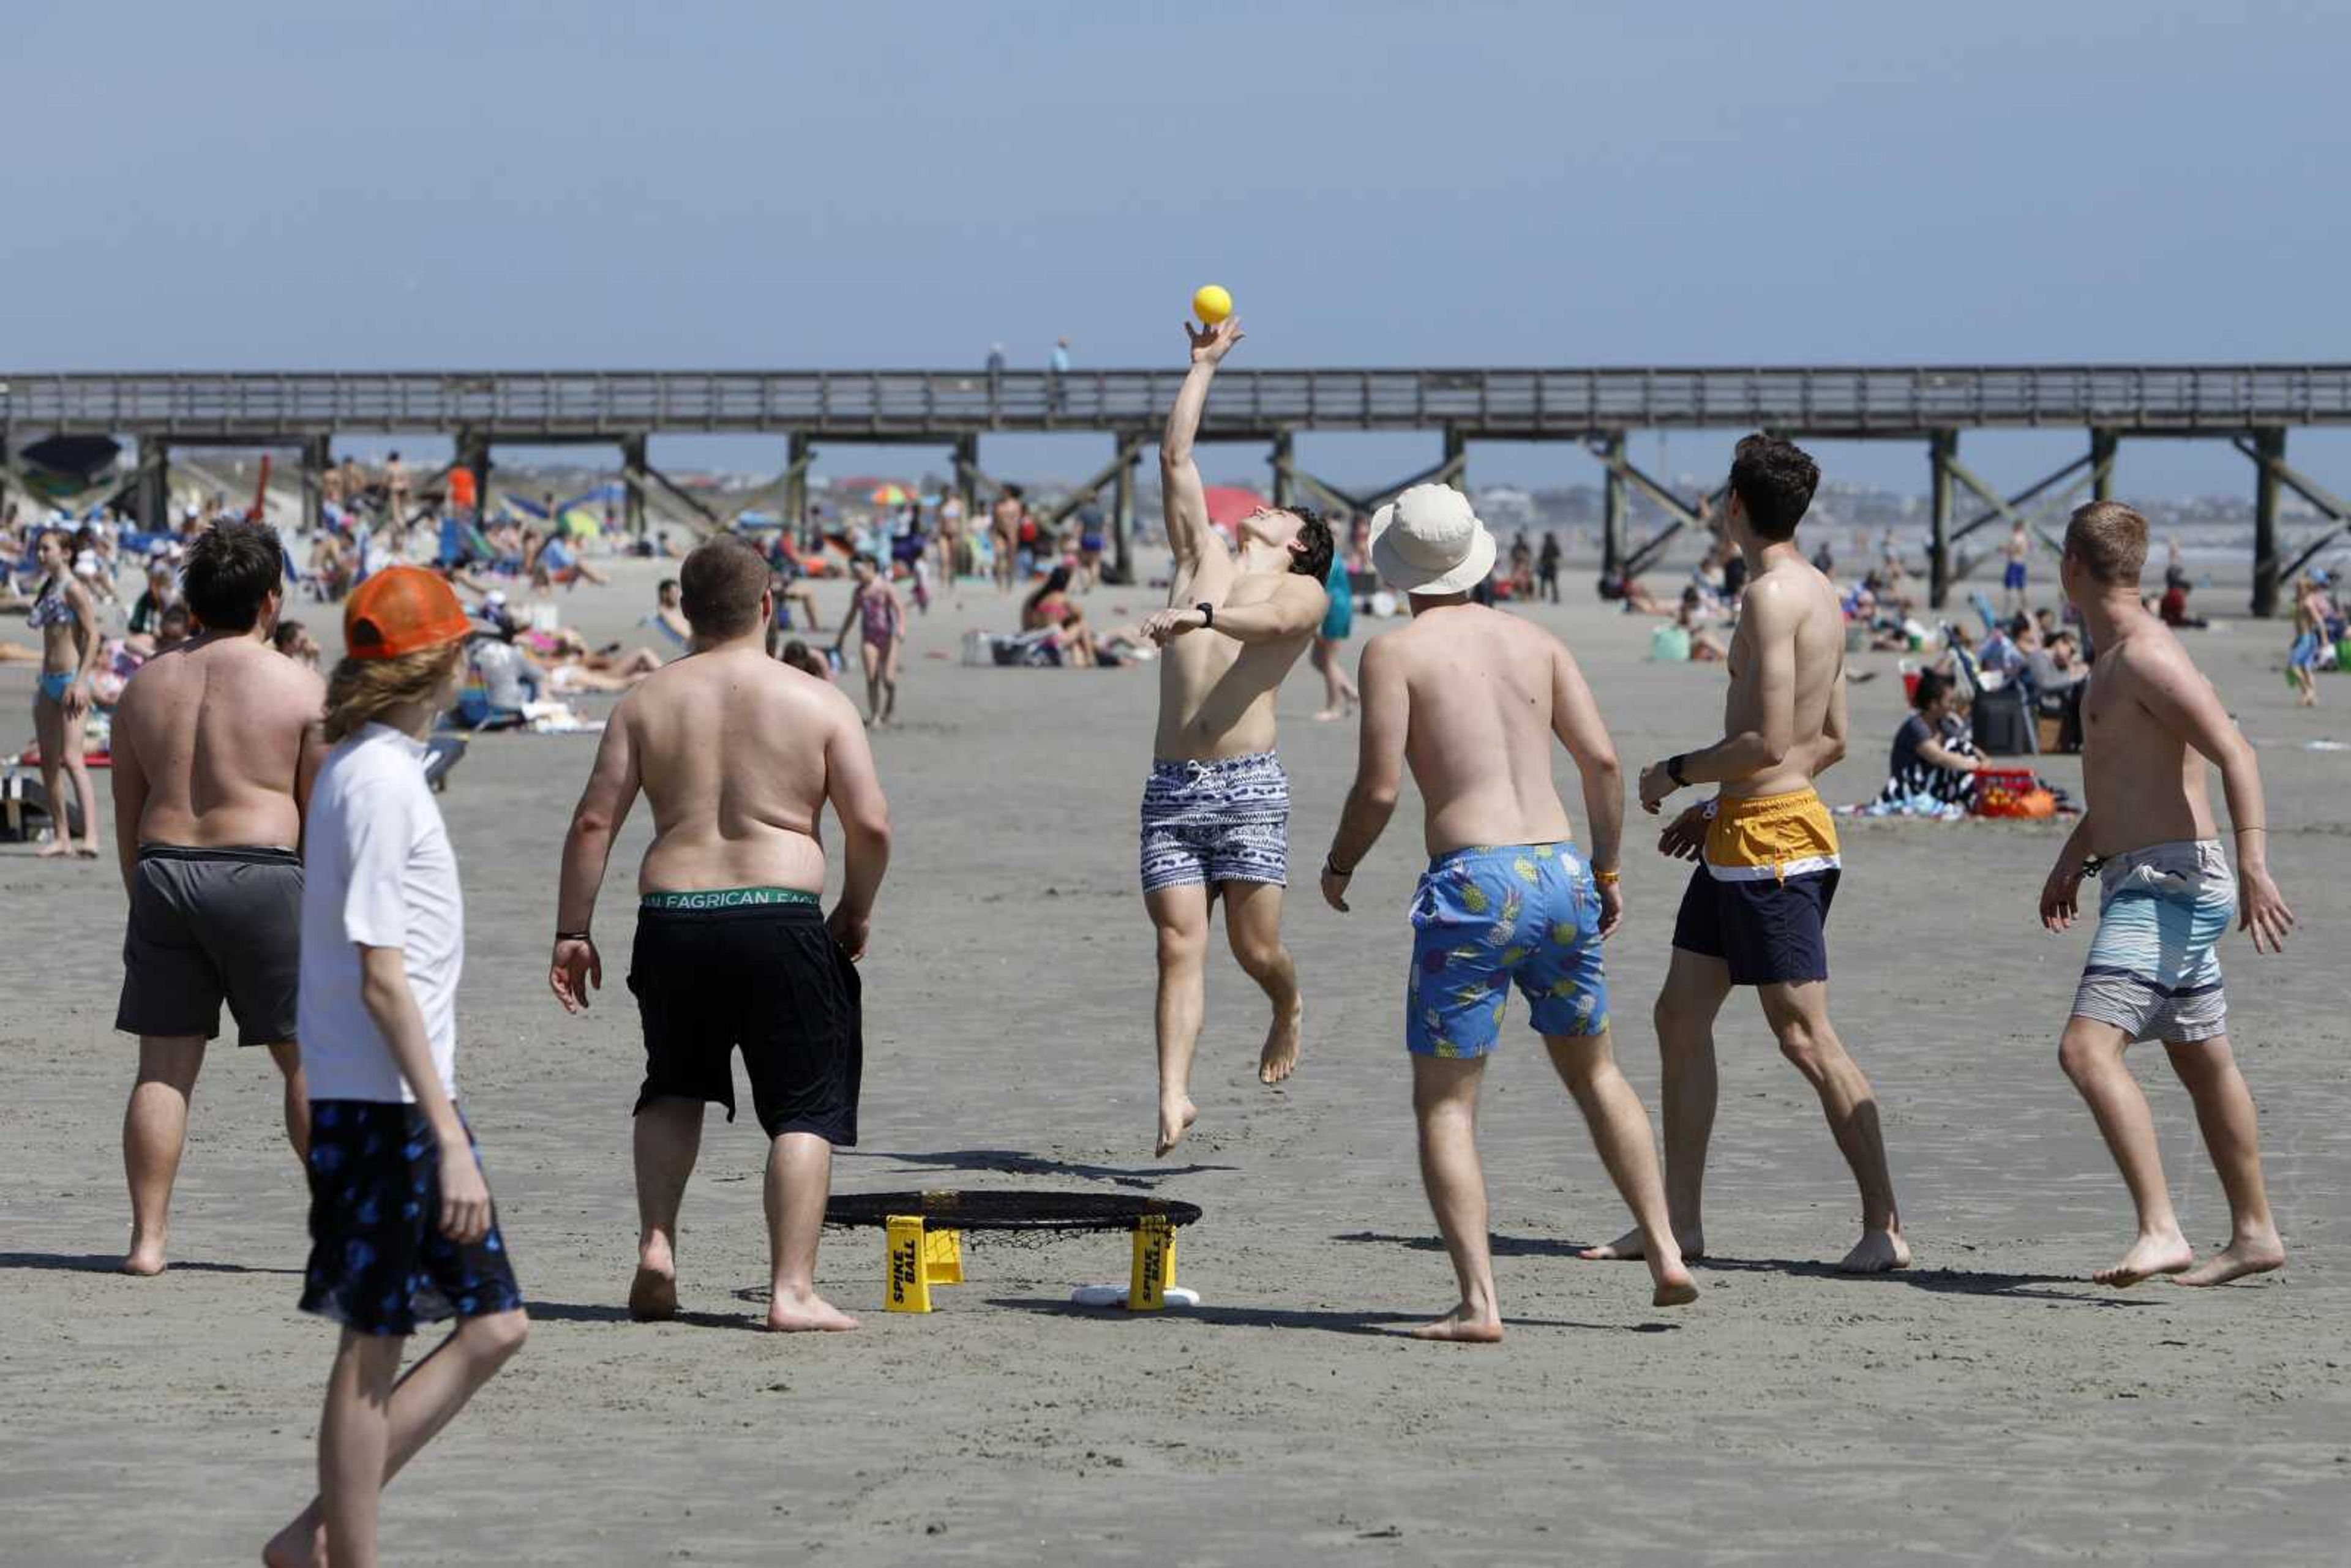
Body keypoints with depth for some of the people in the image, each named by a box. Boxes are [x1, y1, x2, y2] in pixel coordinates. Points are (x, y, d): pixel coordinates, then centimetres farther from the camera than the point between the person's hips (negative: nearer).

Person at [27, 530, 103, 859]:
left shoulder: (74, 589, -10)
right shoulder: (46, 590, 16)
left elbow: (93, 637, -15)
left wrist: (81, 681, -22)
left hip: (72, 679, -9)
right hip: (49, 682, 9)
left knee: (71, 758, -19)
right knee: (48, 761, 8)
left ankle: (91, 837, -26)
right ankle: (62, 837, 12)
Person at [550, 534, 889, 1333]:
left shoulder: (648, 701, 7)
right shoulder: (818, 702, 1)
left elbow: (593, 823, 3)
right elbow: (871, 825, -4)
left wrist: (572, 932, 9)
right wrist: (856, 912, 12)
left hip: (672, 921, 3)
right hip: (781, 921, -3)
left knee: (674, 1088, 26)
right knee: (806, 1107, 5)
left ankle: (655, 1245, 10)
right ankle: (792, 1288, -4)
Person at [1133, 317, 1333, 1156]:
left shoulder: (1304, 592, 8)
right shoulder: (1205, 558, 21)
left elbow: (1272, 622, -16)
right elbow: (1176, 457, 19)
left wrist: (1200, 615, -32)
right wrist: (1204, 364, 22)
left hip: (1249, 784, -3)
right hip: (1171, 787, 3)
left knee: (1256, 945, -3)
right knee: (1179, 946, -7)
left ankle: (1289, 1010, 30)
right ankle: (1174, 1097, -12)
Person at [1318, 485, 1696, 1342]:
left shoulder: (1396, 652, -2)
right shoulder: (1534, 640, 13)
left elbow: (1379, 788, -7)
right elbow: (1602, 759, 8)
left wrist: (1338, 866, 11)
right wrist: (1607, 869, 19)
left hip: (1473, 885, -5)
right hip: (1561, 873, 5)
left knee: (1444, 1103, 2)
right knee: (1594, 1072, 25)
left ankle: (1478, 1301, -10)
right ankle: (1666, 1253, 20)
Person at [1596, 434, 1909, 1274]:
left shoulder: (1773, 595, -17)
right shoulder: (1820, 594, 13)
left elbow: (1769, 743, -23)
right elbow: (1831, 741, 20)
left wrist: (1676, 773, -7)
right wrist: (1716, 805, 23)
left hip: (1771, 842, -10)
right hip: (1741, 839, 10)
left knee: (1806, 1038, -7)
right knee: (1680, 1015, 12)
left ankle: (1884, 1226, -5)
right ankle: (1679, 1219, 16)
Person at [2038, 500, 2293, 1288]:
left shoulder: (2147, 656, -15)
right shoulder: (2116, 658, 17)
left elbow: (2234, 751, -25)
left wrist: (2253, 865, -33)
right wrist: (2073, 857, 36)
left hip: (2170, 883, -11)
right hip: (2151, 885, 11)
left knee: (2088, 1049, -22)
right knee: (2203, 1062, 20)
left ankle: (2162, 1233, -30)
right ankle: (2254, 1232, 32)